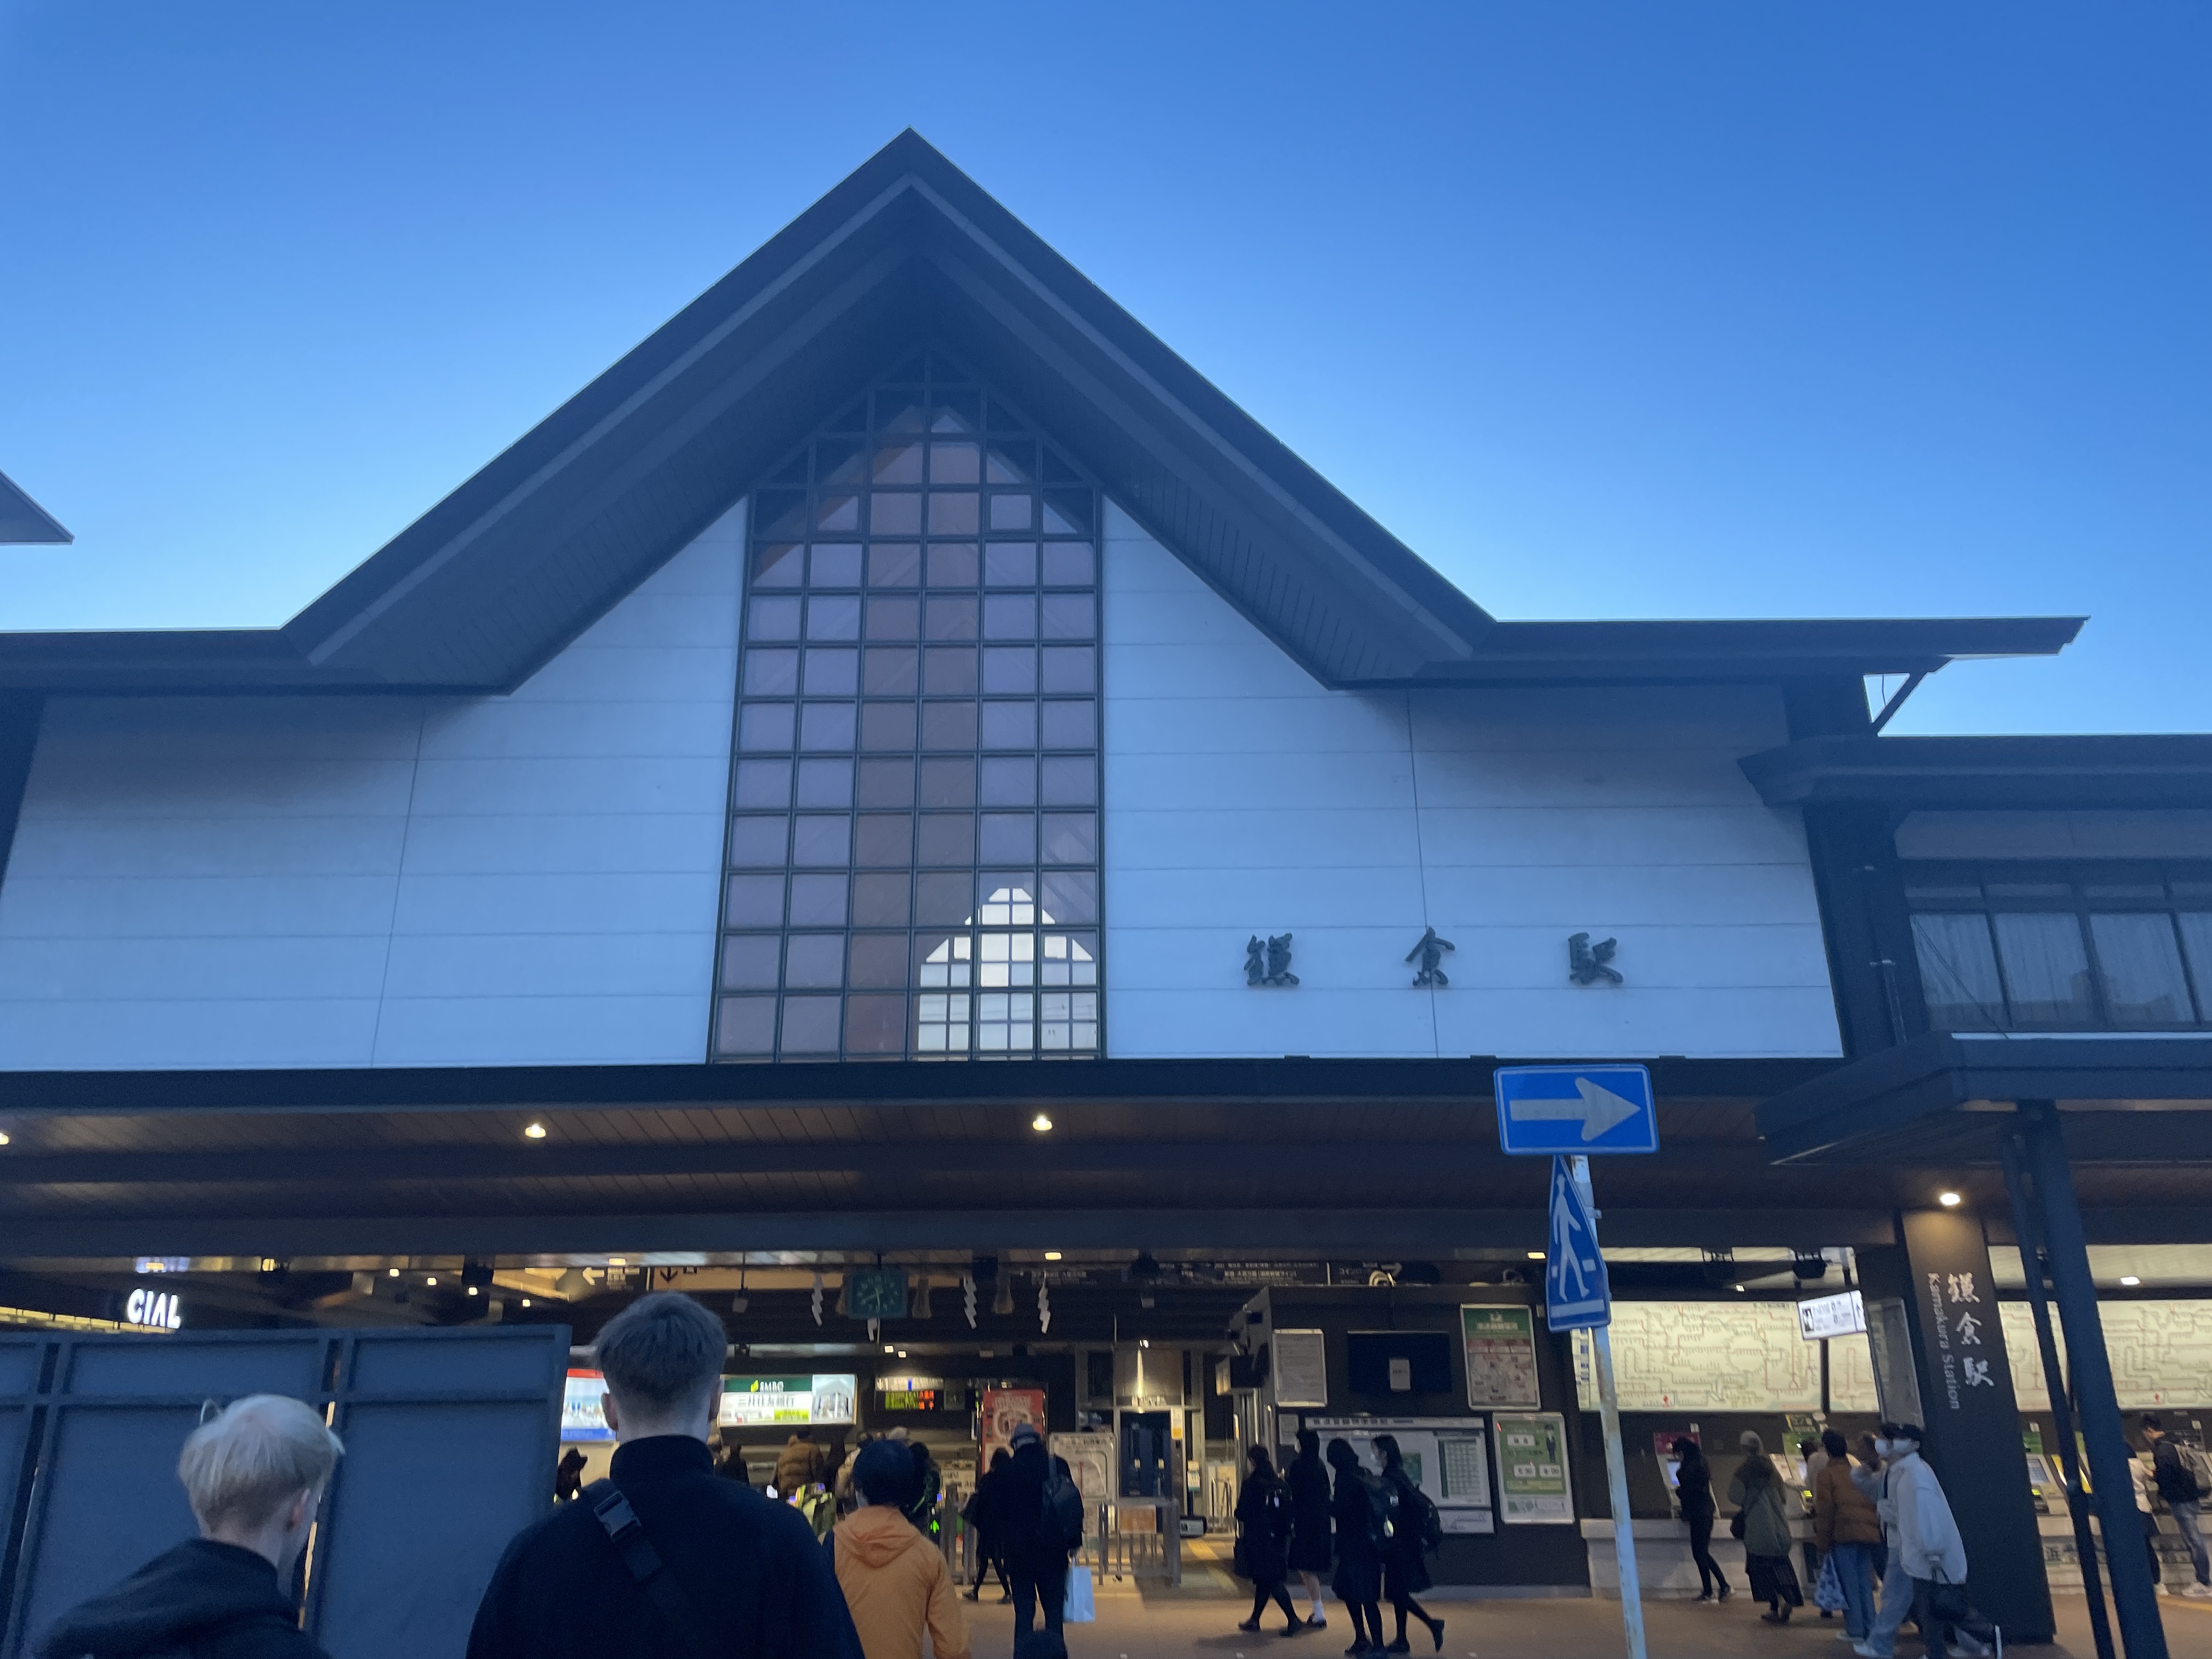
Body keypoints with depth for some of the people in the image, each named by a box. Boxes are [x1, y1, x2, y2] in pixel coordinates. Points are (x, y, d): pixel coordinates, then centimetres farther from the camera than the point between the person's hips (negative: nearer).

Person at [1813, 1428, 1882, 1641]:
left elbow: (1824, 1511, -6)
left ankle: (1855, 1630, 1)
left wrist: (1823, 1542, -2)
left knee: (1849, 1584, 1)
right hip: (1869, 1533, 5)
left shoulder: (1825, 1474, -1)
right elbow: (1875, 1503, 16)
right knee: (1865, 1583, 12)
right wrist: (1876, 1529, 22)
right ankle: (1871, 1629, 12)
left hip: (1844, 1534, -5)